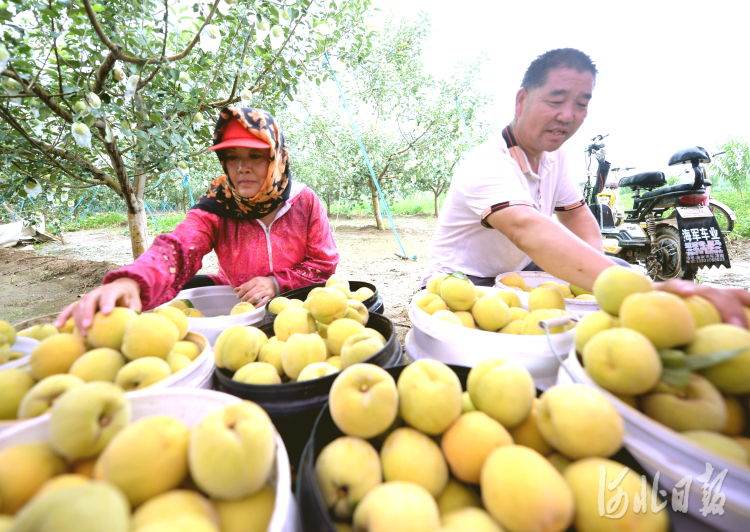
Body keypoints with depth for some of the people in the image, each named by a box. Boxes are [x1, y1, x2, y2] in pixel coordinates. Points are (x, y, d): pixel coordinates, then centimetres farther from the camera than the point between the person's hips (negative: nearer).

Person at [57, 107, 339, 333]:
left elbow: (324, 263, -7)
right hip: (232, 296, 1)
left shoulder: (304, 202, -11)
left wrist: (277, 283, -23)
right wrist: (131, 282, -52)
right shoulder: (218, 203, -11)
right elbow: (180, 246, -30)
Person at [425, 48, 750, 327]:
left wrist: (596, 258, -12)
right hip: (462, 286, -7)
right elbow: (527, 229, -46)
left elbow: (575, 213, 12)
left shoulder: (554, 154, 3)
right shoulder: (486, 165, -27)